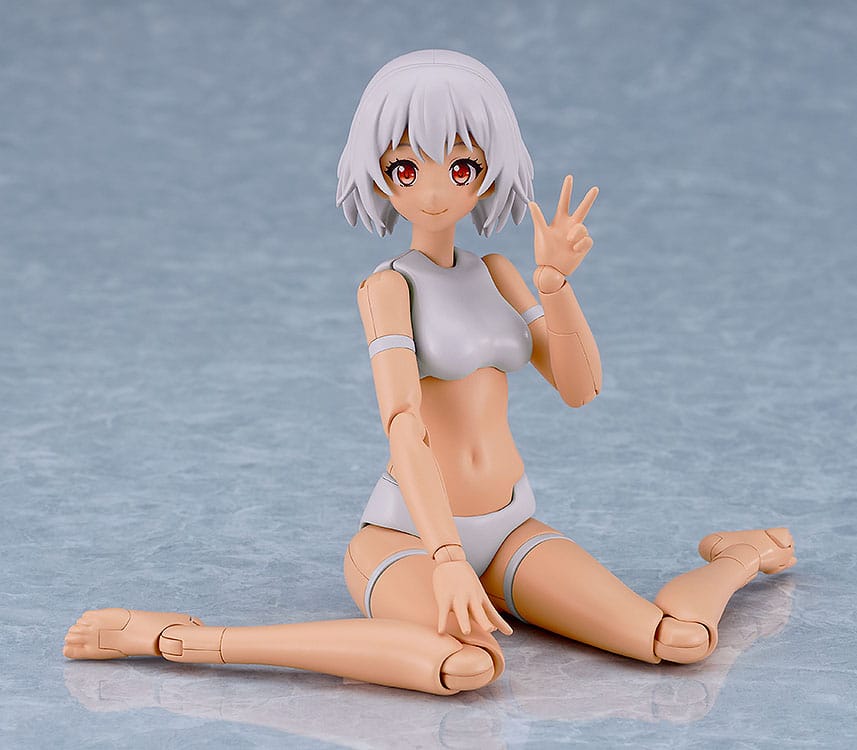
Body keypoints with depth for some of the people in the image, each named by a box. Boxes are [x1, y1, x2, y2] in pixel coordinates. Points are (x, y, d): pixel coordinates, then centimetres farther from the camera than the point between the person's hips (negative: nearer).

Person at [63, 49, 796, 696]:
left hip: (509, 534, 5)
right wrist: (446, 559, -37)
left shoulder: (494, 273, 7)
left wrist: (555, 280, -15)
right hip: (407, 537, -5)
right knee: (468, 665, -42)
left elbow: (580, 387, 0)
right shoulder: (389, 286, -10)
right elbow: (405, 427, -24)